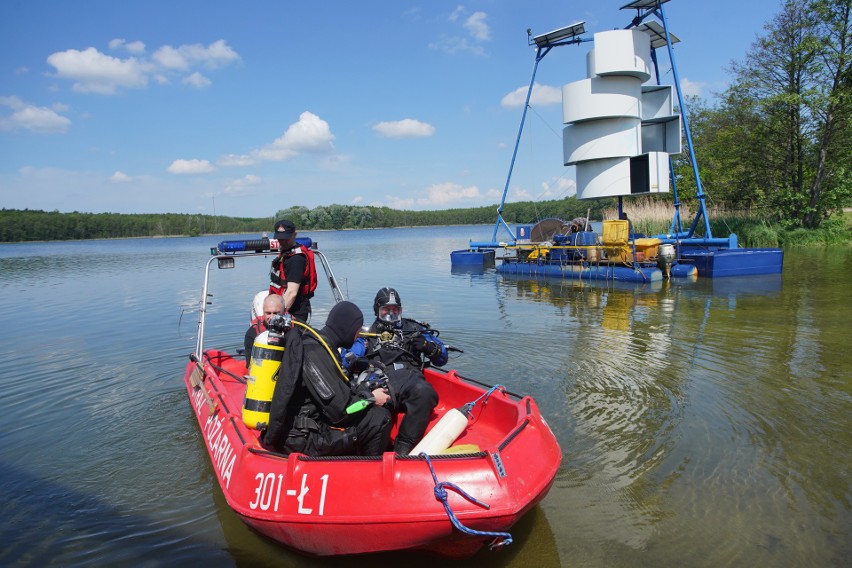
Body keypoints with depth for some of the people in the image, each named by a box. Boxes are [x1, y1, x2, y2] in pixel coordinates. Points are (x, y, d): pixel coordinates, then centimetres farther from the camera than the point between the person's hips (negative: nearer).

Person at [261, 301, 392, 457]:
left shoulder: (314, 343, 8)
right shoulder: (315, 354, -22)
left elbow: (335, 392, 15)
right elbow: (339, 409, -23)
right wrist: (371, 398, -7)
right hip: (301, 439, -10)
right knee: (380, 418, -11)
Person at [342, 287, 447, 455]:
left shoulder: (413, 329, 30)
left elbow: (442, 358, 25)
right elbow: (347, 357, 17)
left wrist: (428, 346, 3)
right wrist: (355, 362, -8)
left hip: (407, 374, 1)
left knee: (424, 392, -38)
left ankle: (403, 449, -32)